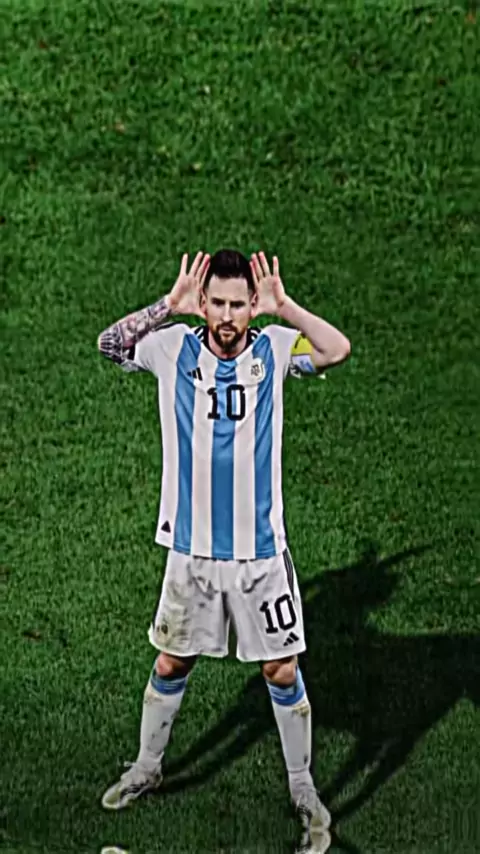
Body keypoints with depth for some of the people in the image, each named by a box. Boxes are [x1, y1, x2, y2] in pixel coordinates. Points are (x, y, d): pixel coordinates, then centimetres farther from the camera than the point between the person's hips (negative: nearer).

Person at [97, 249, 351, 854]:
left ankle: (302, 790, 23)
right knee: (171, 664, 14)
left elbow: (338, 350, -20)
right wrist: (170, 305, -21)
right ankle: (147, 766, 37)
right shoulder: (174, 347, -4)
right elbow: (109, 344, -15)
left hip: (261, 549, -1)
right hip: (190, 548, 1)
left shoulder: (273, 349, -6)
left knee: (282, 671, 6)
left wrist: (284, 307, -25)